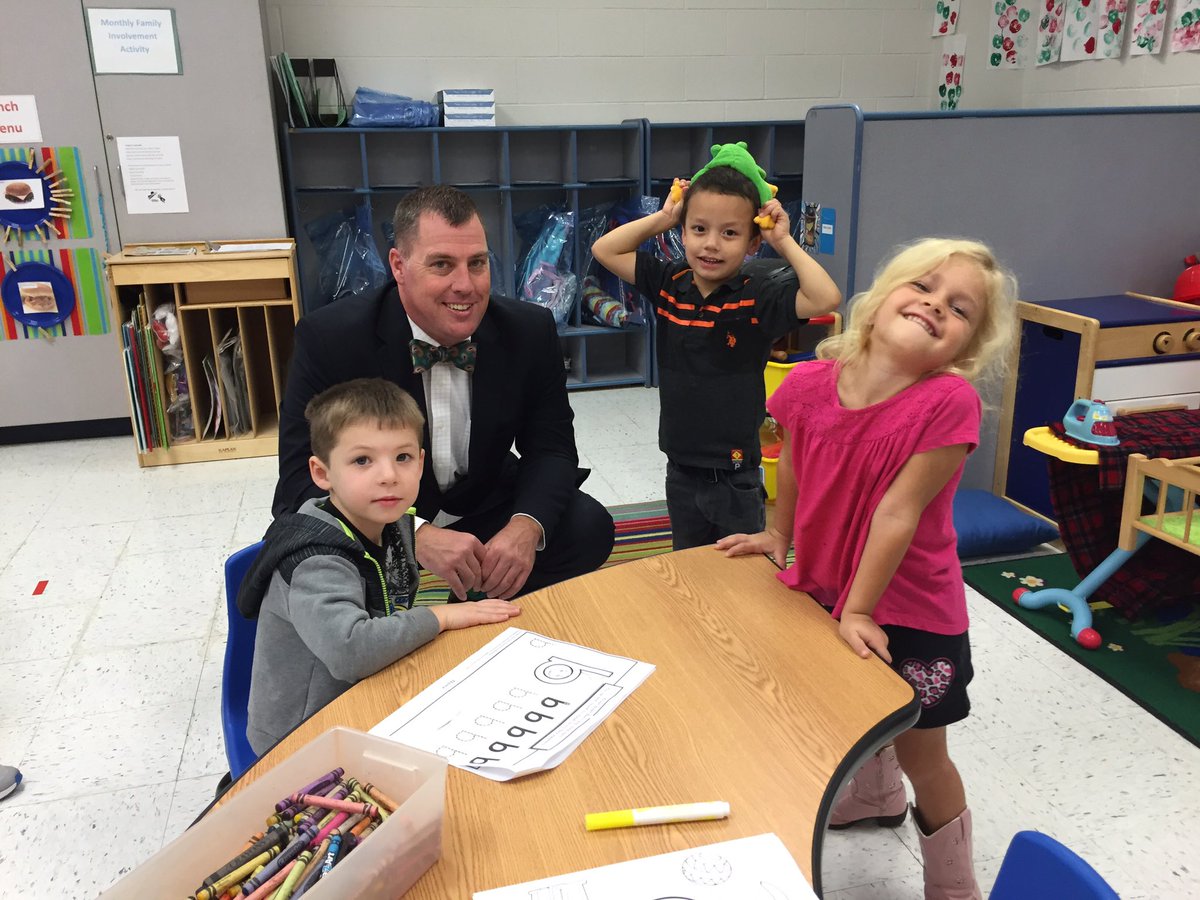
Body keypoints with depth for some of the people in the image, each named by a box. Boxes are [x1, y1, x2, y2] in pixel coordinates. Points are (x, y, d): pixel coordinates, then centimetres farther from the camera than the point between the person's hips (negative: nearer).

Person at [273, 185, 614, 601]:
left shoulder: (530, 330, -10)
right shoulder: (328, 339, -18)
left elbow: (551, 446, -5)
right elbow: (301, 480, -21)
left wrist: (527, 526, -28)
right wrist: (415, 536, -37)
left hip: (485, 512, 3)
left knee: (589, 526, -18)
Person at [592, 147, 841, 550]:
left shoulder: (759, 296, -14)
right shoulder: (669, 283, -2)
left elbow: (826, 298, -29)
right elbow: (605, 249, 4)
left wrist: (785, 242, -20)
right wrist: (661, 218, -3)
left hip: (735, 476, -4)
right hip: (681, 469, 4)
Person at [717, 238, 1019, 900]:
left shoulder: (949, 402, -27)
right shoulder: (811, 383, -15)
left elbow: (898, 511, -25)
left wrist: (858, 610, -20)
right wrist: (779, 534, 17)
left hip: (909, 610, -5)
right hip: (822, 586, 5)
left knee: (920, 752, 11)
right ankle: (877, 797, 61)